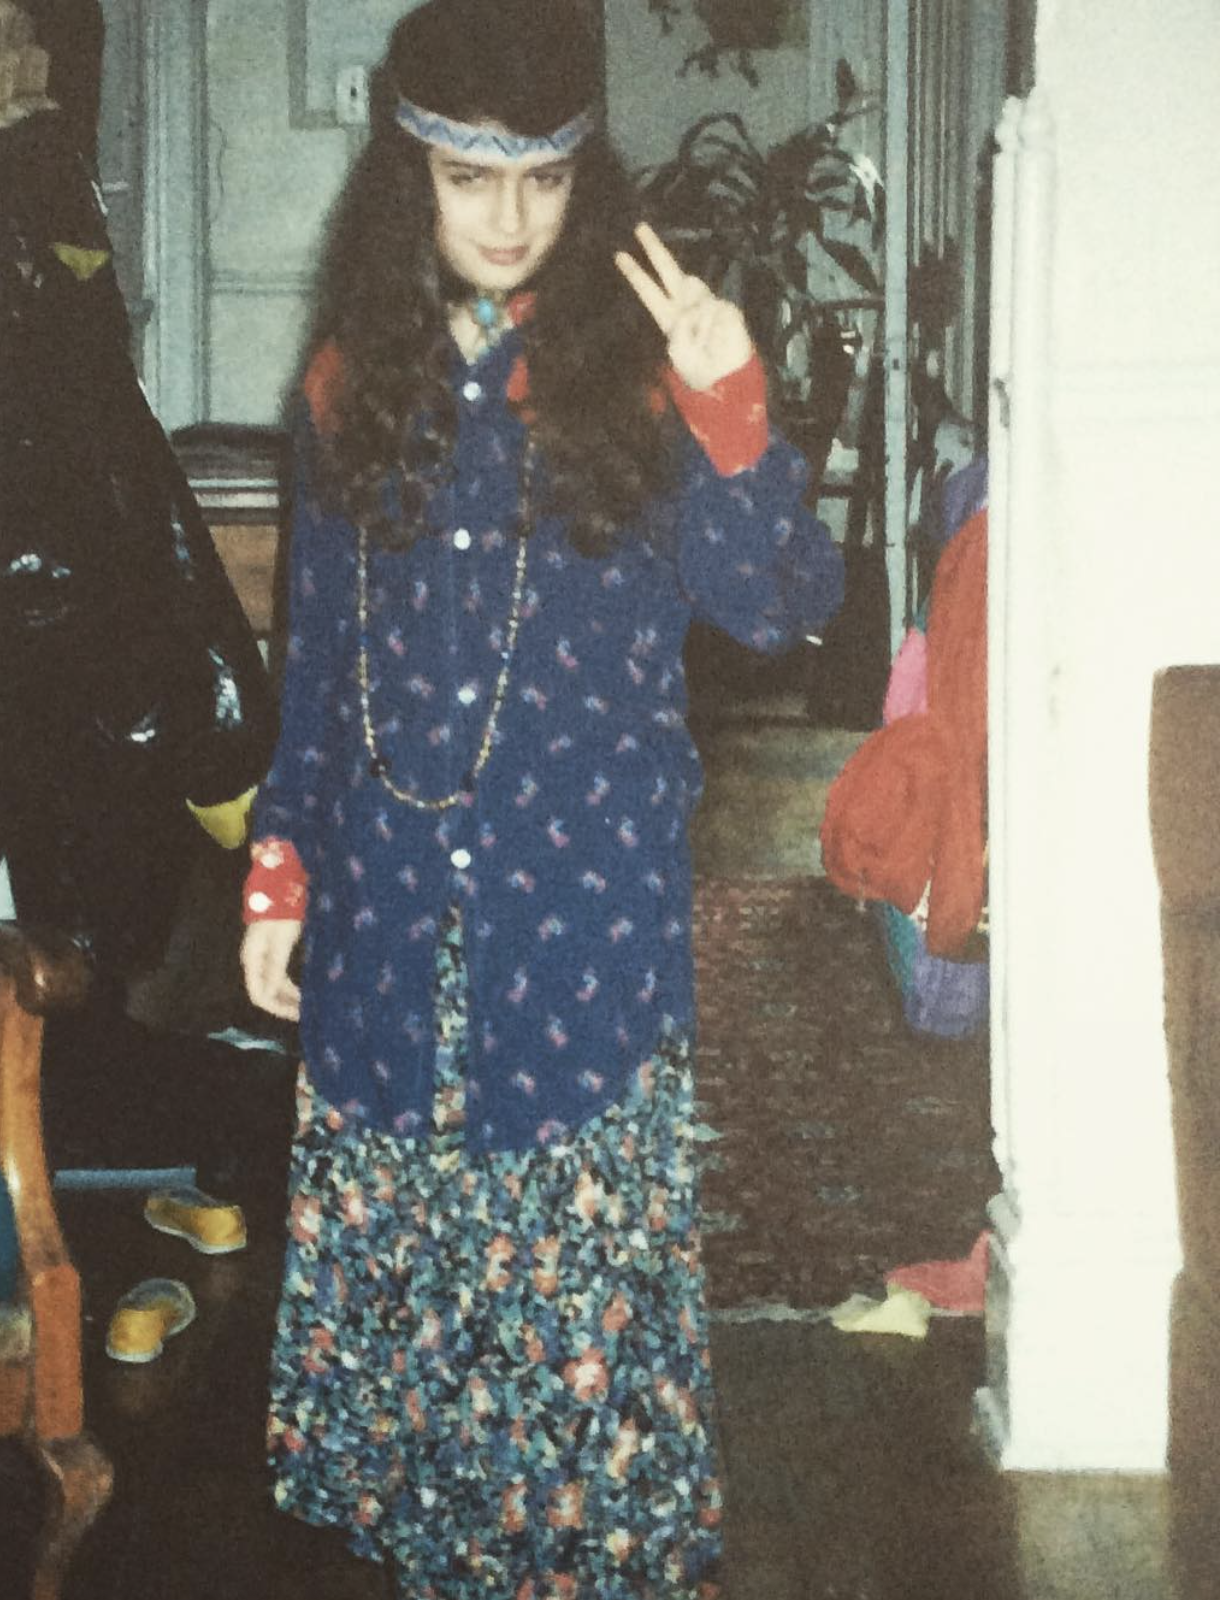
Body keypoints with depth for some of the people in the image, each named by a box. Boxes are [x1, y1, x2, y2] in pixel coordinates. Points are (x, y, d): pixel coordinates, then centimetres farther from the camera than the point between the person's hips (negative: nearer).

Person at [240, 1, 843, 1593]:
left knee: (581, 1248, 2)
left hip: (588, 897, -3)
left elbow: (779, 606, -9)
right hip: (388, 903, 3)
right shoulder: (358, 375, 7)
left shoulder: (639, 366, -2)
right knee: (394, 1238, 9)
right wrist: (281, 868, 9)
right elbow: (318, 652, 12)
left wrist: (730, 415, -23)